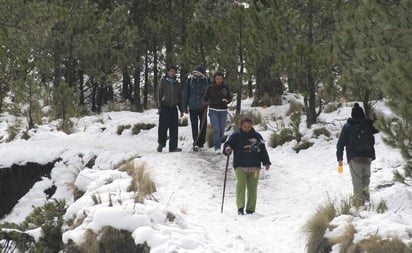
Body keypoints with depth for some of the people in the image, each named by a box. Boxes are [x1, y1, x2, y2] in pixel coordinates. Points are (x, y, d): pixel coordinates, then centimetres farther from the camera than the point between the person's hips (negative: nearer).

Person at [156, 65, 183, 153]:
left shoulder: (177, 84, 13)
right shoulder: (163, 81, 3)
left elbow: (180, 97, 18)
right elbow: (159, 94, -1)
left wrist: (181, 109, 13)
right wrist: (159, 106, -9)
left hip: (173, 108, 3)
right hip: (164, 108, -3)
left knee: (174, 128, -1)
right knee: (163, 127, -7)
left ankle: (173, 146, 2)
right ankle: (161, 144, 11)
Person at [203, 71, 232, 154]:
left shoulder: (225, 88, 3)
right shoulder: (210, 88, -1)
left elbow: (230, 97, 9)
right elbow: (205, 98, 7)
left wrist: (227, 101, -12)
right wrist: (207, 103, -13)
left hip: (223, 111, 2)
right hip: (213, 111, -2)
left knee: (222, 130, 4)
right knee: (216, 129, -13)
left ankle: (218, 144, 24)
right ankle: (217, 147, -10)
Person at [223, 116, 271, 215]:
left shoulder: (257, 136, 9)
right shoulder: (235, 136, 3)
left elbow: (263, 150, 13)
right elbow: (228, 144, 0)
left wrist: (266, 162, 9)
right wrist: (227, 149, -23)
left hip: (254, 166, 2)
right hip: (240, 166, -2)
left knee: (252, 187, 3)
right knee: (241, 184, -17)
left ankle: (250, 209, 10)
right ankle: (240, 208, -17)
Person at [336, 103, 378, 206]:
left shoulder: (347, 127, -1)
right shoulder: (368, 125, 1)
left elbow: (341, 143, 0)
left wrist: (339, 158, 6)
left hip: (354, 158, -2)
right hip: (367, 157, 2)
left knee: (357, 180, 2)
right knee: (366, 177, 18)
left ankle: (358, 202, -2)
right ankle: (365, 194, -3)